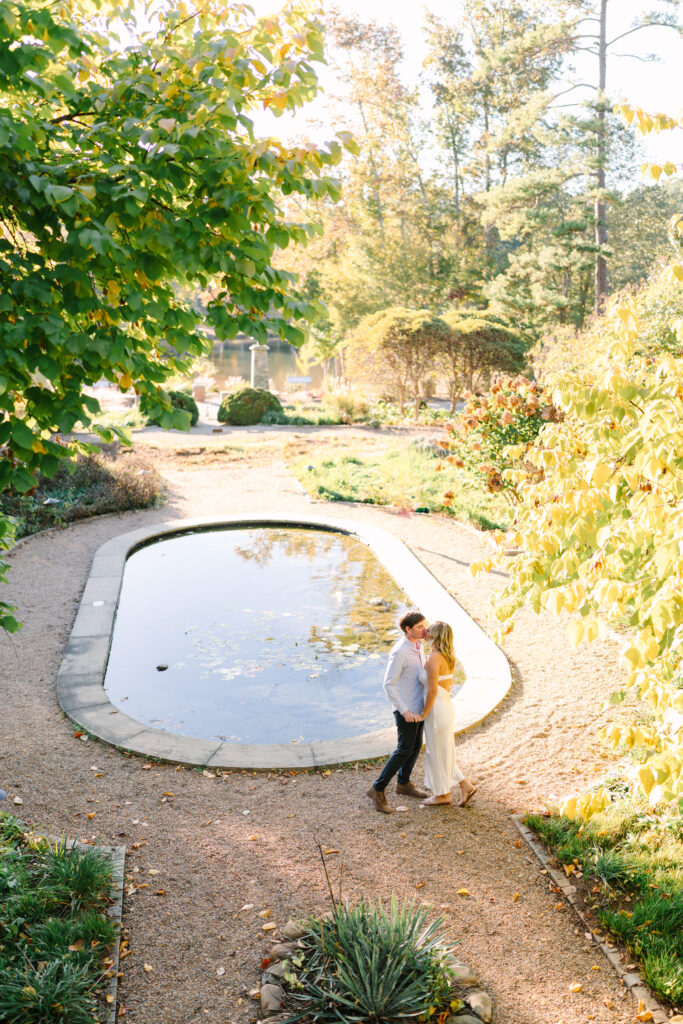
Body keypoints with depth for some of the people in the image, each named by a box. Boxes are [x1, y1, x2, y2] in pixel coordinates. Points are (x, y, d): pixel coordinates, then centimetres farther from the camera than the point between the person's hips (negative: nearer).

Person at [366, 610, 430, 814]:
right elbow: (388, 685, -24)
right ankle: (378, 790, 4)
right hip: (405, 709, -9)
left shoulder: (417, 644, 1)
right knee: (405, 750, -5)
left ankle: (403, 783, 36)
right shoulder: (399, 652, -26)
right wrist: (405, 711, -24)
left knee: (416, 746, 18)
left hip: (417, 706, 9)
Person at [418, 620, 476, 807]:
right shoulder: (448, 657, 5)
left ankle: (442, 794, 22)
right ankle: (465, 785, 23)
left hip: (437, 710, -9)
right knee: (443, 752, 20)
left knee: (437, 753, 8)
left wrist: (424, 713, -13)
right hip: (447, 706, 9)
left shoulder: (434, 658, -22)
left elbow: (433, 690, -23)